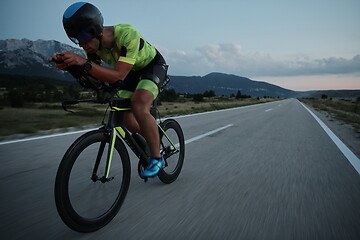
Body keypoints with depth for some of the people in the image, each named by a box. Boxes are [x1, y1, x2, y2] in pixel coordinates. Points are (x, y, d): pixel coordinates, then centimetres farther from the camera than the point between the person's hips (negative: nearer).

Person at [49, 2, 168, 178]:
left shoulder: (127, 34, -36)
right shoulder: (95, 43, -16)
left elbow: (118, 76, -41)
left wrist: (84, 63, -50)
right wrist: (68, 65, -30)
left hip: (153, 66, -7)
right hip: (133, 72, 7)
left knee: (139, 106, -31)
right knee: (126, 117, -5)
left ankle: (157, 158, -15)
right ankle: (153, 144, 22)